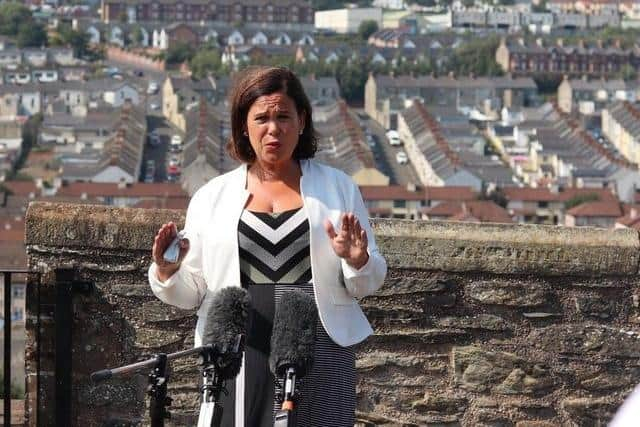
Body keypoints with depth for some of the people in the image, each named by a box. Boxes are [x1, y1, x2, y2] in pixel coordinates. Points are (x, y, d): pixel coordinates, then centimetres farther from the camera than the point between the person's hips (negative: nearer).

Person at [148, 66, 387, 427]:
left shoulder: (338, 187, 13)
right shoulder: (213, 197, 13)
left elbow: (371, 282, 13)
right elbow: (191, 292, 13)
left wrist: (357, 263, -9)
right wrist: (167, 273, -7)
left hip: (320, 356, 0)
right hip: (237, 357, 0)